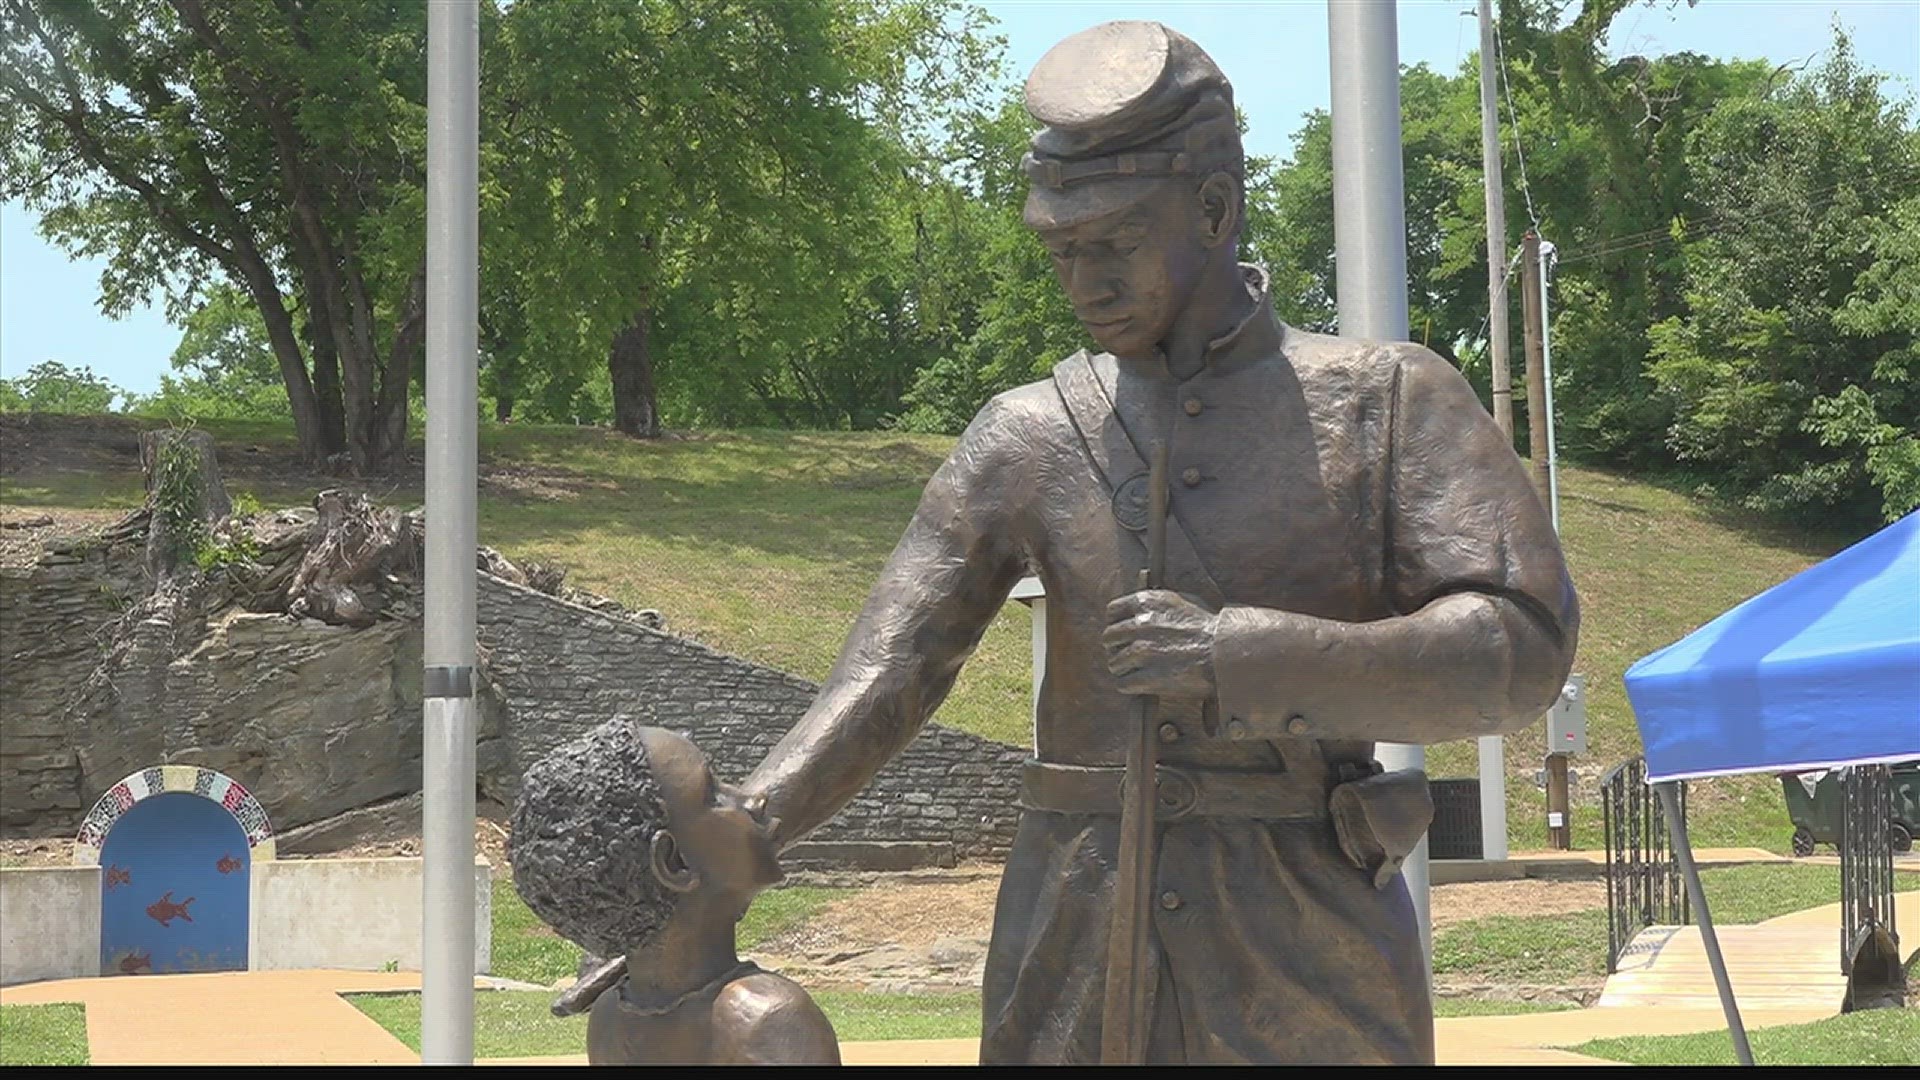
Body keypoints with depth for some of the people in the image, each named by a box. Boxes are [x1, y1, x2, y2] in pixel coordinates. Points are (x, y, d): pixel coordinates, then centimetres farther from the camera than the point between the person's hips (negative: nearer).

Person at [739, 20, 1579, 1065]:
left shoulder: (1388, 401, 0)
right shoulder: (1025, 440, 6)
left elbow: (1522, 651, -10)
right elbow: (882, 676, 0)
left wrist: (1234, 655, -21)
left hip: (1310, 970, -2)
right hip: (1076, 963, 2)